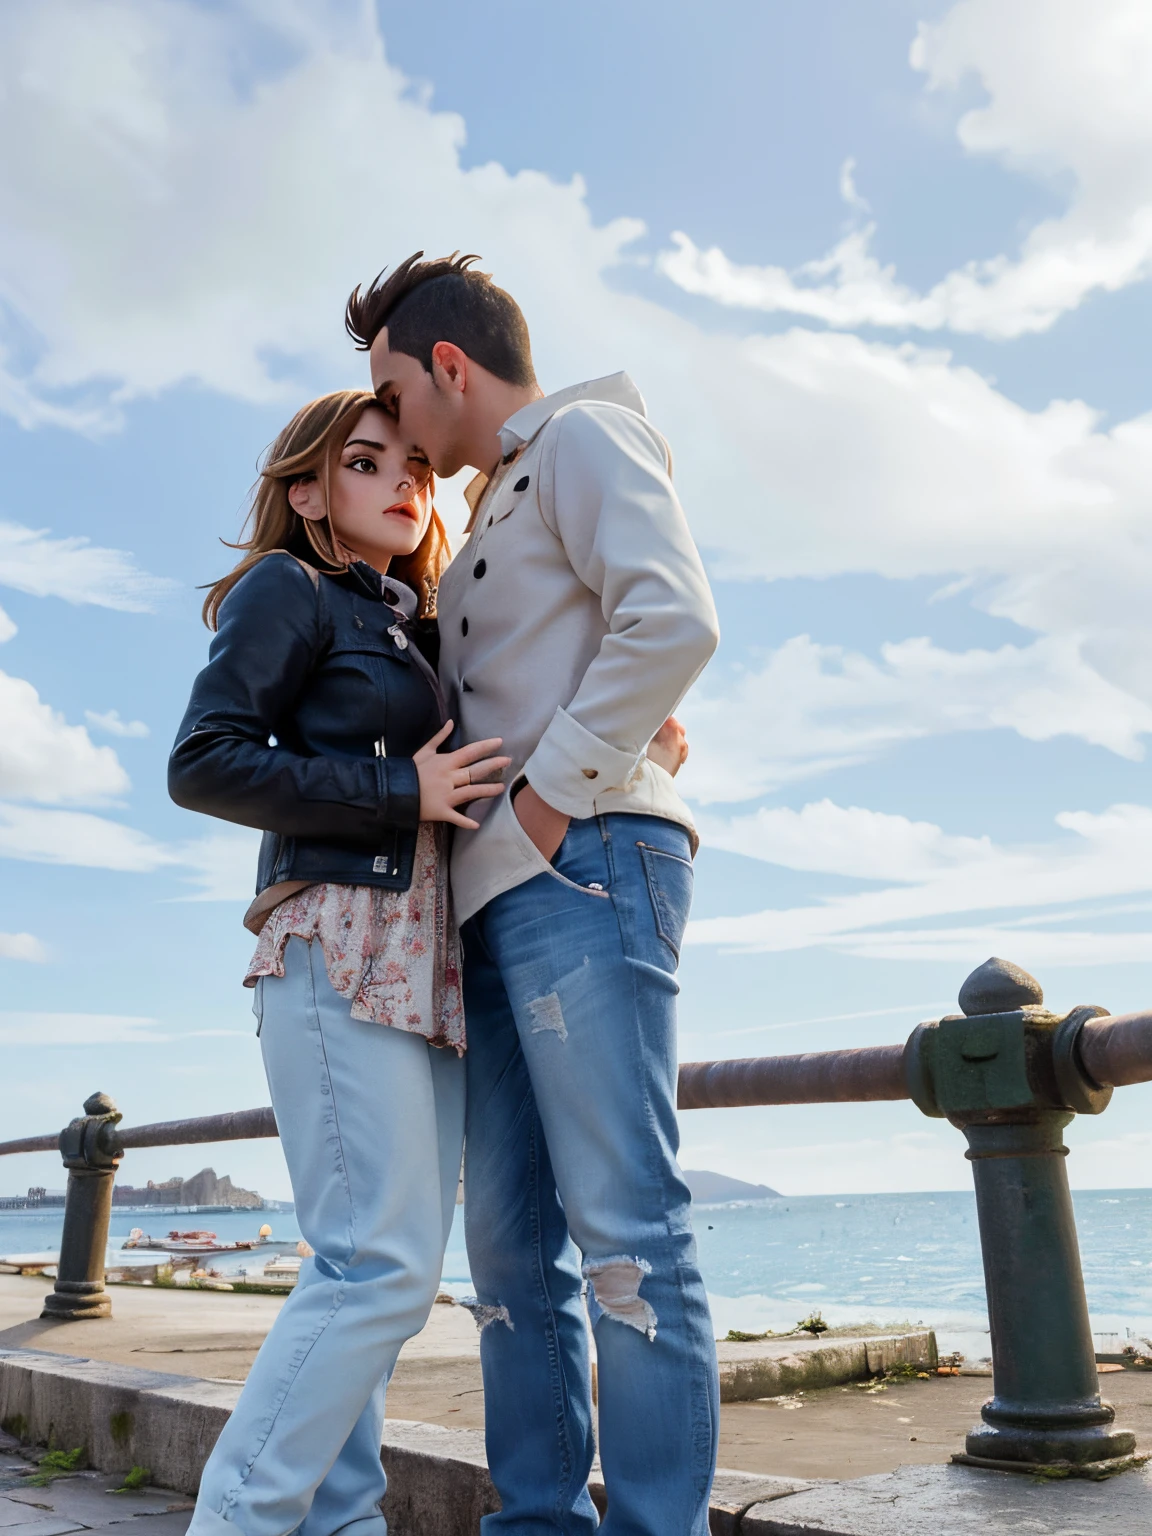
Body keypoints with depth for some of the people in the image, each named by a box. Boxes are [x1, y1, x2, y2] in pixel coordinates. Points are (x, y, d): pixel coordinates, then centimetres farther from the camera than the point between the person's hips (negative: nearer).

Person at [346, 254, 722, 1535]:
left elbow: (672, 621, -14)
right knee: (510, 1236, 7)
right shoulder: (496, 509, 31)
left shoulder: (583, 434, 4)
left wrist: (551, 796, -14)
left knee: (619, 1220, -10)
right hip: (499, 899, 9)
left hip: (583, 864, -9)